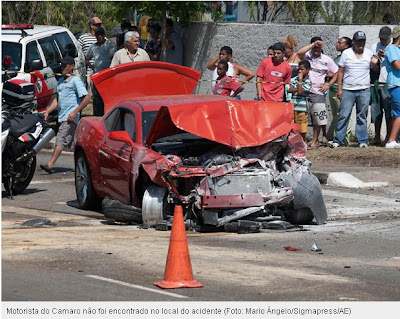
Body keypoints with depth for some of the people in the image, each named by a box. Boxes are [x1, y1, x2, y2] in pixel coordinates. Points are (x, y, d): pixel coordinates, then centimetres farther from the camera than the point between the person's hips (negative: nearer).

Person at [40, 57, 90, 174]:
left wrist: (75, 112, -17)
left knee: (61, 140, -15)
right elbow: (57, 99, 26)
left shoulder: (75, 80, -6)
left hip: (70, 117, -8)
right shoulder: (61, 81, 18)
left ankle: (50, 164, -23)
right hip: (62, 116, 8)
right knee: (73, 142, 10)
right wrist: (48, 111, 14)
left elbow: (86, 98, -12)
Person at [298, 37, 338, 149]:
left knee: (318, 118, -2)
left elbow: (336, 73, 14)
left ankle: (314, 140, 7)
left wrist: (328, 84, 1)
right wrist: (313, 44, -17)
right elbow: (299, 53, -21)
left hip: (317, 92, 0)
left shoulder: (326, 60, 7)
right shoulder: (306, 56, 3)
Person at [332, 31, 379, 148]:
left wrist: (375, 63, -4)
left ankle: (362, 141, 11)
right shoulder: (346, 53, 3)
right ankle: (338, 140, -1)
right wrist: (339, 88, -2)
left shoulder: (369, 53, 8)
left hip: (364, 90, 2)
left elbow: (375, 69, 18)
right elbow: (340, 72, 4)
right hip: (348, 90, -2)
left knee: (362, 117, 6)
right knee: (343, 115, -5)